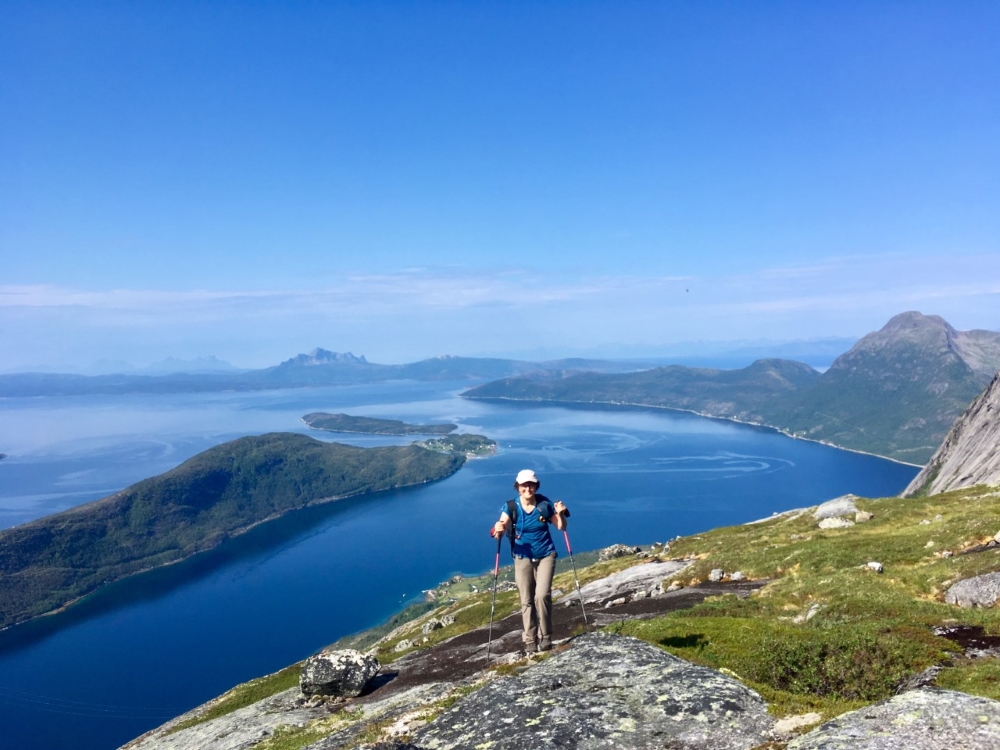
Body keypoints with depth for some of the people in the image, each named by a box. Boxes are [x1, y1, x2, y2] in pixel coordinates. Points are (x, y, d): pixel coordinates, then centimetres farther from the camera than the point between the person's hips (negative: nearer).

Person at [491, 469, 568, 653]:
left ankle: (545, 636, 2)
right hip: (523, 558, 1)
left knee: (542, 595, -14)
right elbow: (501, 529, -22)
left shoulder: (545, 504, -10)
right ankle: (530, 640, 16)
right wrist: (498, 530, -44)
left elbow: (561, 527, 0)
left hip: (545, 556, -1)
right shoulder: (511, 507, -11)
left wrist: (560, 514, -20)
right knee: (526, 600, 3)